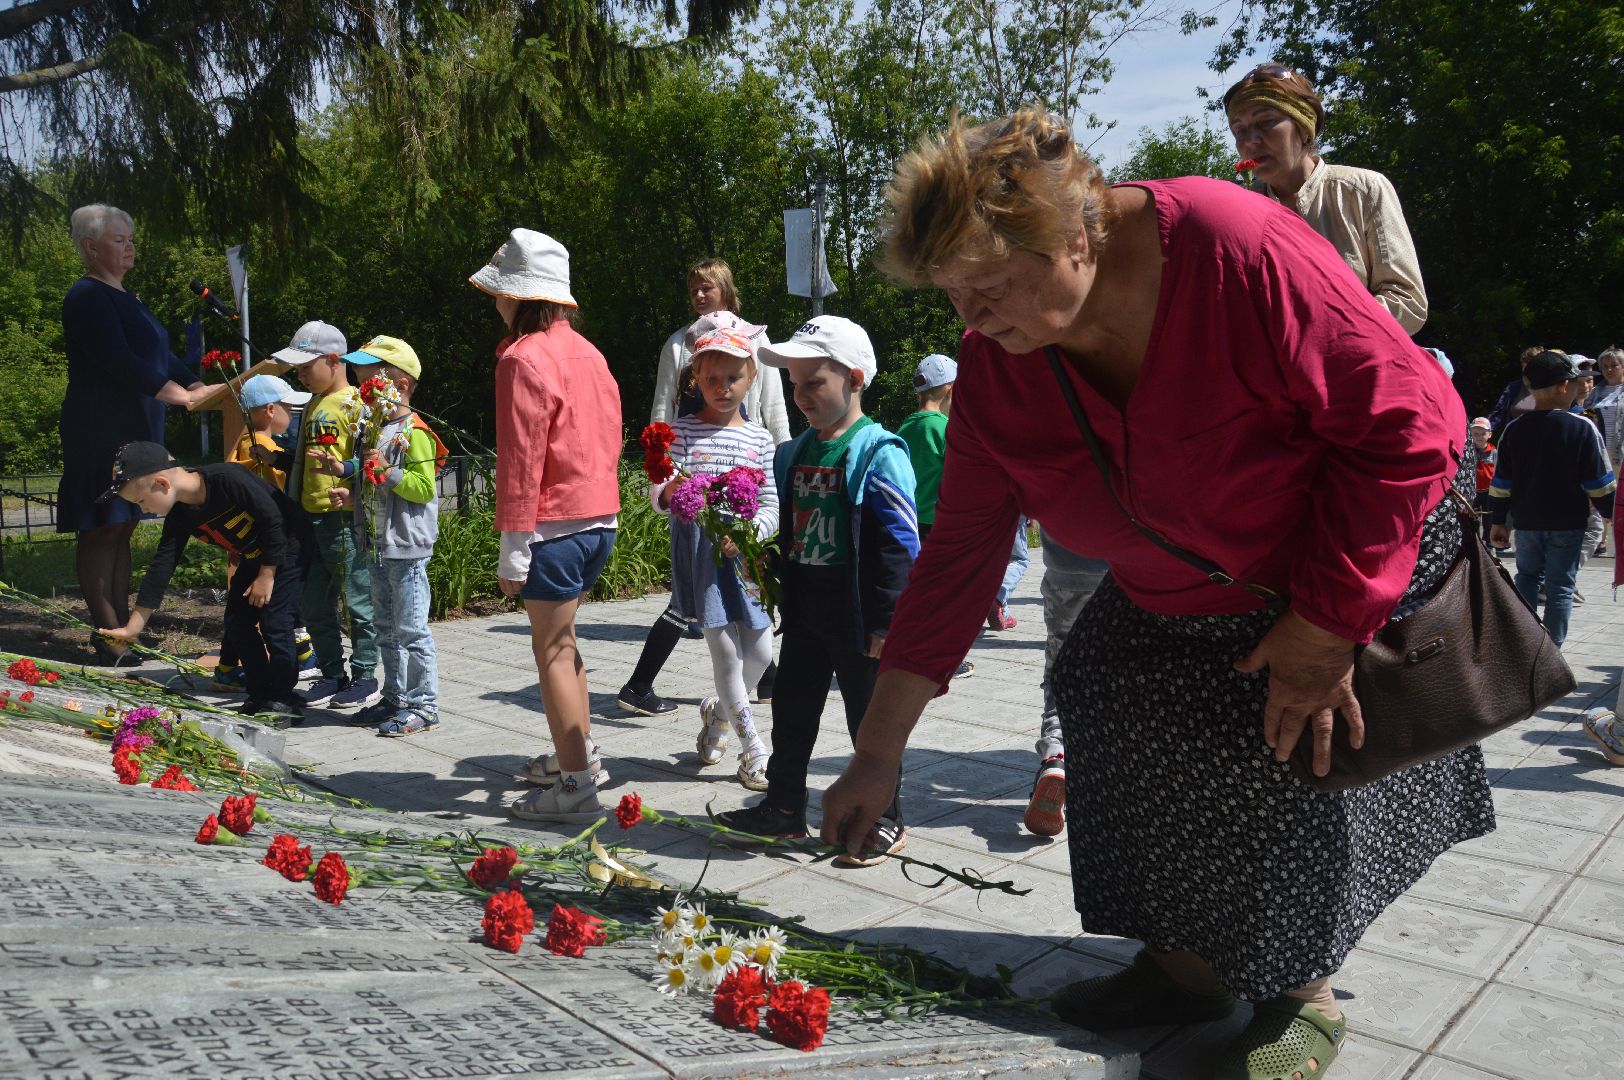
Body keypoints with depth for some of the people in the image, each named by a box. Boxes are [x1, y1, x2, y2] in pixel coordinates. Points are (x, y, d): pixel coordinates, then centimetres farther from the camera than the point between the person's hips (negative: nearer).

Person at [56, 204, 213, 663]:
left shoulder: (125, 298, 19)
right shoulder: (87, 297, -10)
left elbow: (160, 354, 16)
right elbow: (119, 361, -20)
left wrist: (200, 388, 0)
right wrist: (179, 394, -23)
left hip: (133, 429, 9)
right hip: (100, 430, -9)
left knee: (121, 530, 10)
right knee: (101, 530, -6)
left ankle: (122, 630, 14)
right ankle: (107, 635, -3)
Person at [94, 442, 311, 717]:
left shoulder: (228, 479, -30)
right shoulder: (179, 516, -7)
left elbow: (274, 519, -25)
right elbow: (161, 566, -4)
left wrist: (267, 574, -18)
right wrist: (133, 627, -5)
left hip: (288, 548, -8)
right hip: (252, 558, 8)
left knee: (274, 624, -12)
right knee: (237, 622, 5)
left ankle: (283, 700, 0)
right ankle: (259, 697, 16)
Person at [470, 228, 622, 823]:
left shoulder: (525, 357, -14)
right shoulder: (586, 350, 12)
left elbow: (521, 461, -17)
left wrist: (513, 548, -14)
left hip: (555, 526, -9)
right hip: (600, 518, 9)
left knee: (552, 650, -1)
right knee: (560, 640, 21)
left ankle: (576, 786, 3)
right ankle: (580, 752, 32)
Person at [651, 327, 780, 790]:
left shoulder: (759, 439, 7)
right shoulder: (682, 430, 1)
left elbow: (771, 506, 5)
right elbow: (658, 494, -5)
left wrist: (747, 534, -14)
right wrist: (669, 493, -29)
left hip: (746, 549, 3)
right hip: (699, 551, -3)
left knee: (760, 651, 4)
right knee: (727, 652, -3)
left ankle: (717, 710, 35)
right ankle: (753, 748, 14)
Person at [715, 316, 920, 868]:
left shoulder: (879, 453, -14)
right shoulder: (794, 453, 9)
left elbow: (901, 544, -17)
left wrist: (887, 620, -18)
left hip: (859, 615, -7)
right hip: (804, 612, 7)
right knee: (792, 712, 16)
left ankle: (885, 820, 22)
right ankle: (783, 807, 32)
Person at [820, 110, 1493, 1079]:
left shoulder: (1238, 250, -34)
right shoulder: (998, 367, -16)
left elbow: (1405, 419, -28)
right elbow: (959, 554, -13)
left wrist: (1326, 621, -26)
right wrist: (877, 755, -13)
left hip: (1363, 560, -5)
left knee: (1304, 744, -12)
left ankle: (1304, 998, 15)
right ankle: (1186, 969, 15)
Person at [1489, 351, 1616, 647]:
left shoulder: (1514, 430, -2)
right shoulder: (1582, 428, -10)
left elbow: (1502, 483, 1)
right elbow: (1600, 484, -7)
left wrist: (1498, 522, 8)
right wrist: (1611, 514, 7)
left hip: (1527, 522, 3)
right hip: (1567, 523, -2)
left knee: (1527, 576, 19)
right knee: (1560, 586, 5)